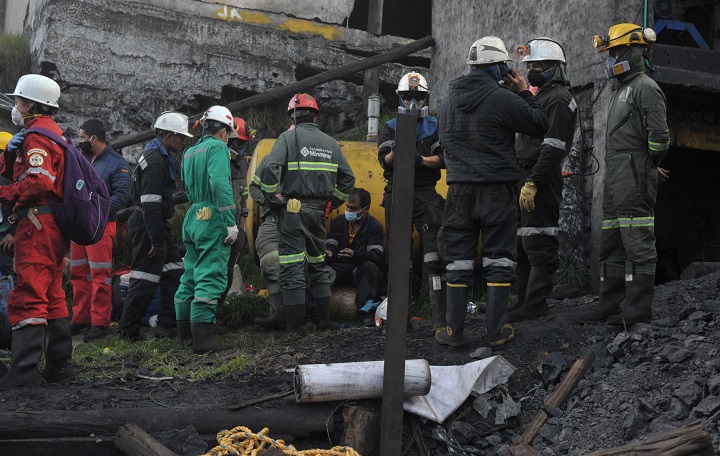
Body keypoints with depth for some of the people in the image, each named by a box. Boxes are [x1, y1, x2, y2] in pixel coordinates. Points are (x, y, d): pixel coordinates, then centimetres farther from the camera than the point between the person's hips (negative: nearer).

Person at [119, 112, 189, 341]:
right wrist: (157, 240, -23)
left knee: (173, 274, 10)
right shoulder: (155, 161, -17)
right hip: (148, 225, -11)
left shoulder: (162, 157, 17)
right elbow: (150, 204, -23)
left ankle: (168, 325, 13)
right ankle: (128, 331, 1)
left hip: (157, 224, 11)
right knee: (145, 279, -6)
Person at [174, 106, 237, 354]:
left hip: (192, 218, 9)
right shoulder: (218, 147, -8)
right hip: (213, 219, -9)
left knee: (191, 274, 16)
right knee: (210, 277, -10)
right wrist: (231, 222, -20)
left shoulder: (189, 152, 18)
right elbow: (220, 183, -20)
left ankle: (185, 330, 25)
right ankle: (202, 337, -14)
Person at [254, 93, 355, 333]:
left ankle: (295, 326, -4)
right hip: (319, 211, 5)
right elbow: (348, 178, 15)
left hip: (293, 211, -5)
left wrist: (273, 198, -7)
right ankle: (325, 319, 21)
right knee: (318, 264, 19)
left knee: (292, 268, -4)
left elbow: (268, 170, -19)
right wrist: (332, 202, 19)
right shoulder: (329, 142, 12)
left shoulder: (288, 137, -4)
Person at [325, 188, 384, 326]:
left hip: (360, 270, -3)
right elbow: (330, 244, 6)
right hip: (339, 267, 3)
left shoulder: (374, 226, -2)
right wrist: (328, 252, -21)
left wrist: (355, 254, -33)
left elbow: (376, 255, -13)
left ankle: (365, 311, -43)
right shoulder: (339, 221, 12)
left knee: (370, 267, -37)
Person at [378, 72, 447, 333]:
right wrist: (396, 151, -26)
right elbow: (385, 161, -5)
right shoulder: (390, 129, 10)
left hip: (426, 194, -1)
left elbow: (443, 159, -2)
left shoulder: (434, 127, 10)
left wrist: (422, 160, -19)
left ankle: (439, 316, -16)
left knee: (434, 252, -12)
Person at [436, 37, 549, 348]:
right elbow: (540, 126, -3)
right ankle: (496, 331, 5)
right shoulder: (503, 99, -11)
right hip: (497, 188, -4)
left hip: (459, 188, 4)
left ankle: (454, 330, 9)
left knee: (459, 259, 8)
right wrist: (525, 93, 6)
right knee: (498, 259, 4)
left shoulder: (450, 100, 8)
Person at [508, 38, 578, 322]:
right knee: (521, 242, 13)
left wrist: (532, 182, -24)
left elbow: (553, 148, -20)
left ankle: (535, 304, -6)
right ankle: (525, 301, 19)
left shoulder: (558, 99, -11)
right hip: (528, 178, 11)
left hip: (541, 181, -11)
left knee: (538, 243, -9)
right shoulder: (542, 96, 22)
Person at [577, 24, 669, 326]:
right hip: (615, 178, 10)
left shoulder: (646, 88, -8)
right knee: (611, 243, 11)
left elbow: (659, 135, -17)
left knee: (637, 243, -9)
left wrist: (647, 165, -6)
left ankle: (638, 306, -9)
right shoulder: (622, 91, 24)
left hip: (634, 176, -10)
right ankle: (611, 304, 16)